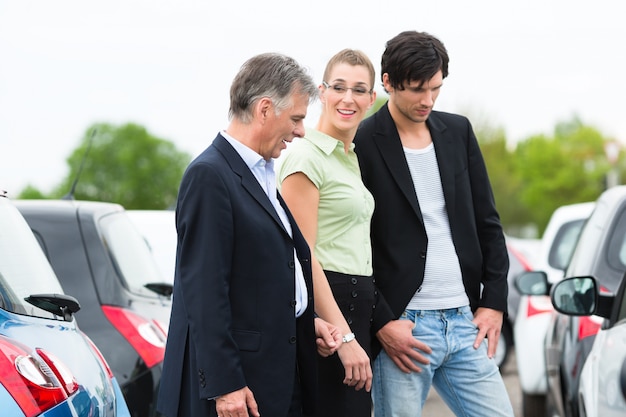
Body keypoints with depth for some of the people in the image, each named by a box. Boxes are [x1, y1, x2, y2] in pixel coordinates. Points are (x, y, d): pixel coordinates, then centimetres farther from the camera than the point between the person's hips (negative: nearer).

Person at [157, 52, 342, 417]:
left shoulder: (263, 173, 15)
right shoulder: (209, 175, -14)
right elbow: (205, 289, -19)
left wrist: (307, 322, 10)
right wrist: (223, 385, -21)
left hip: (281, 375, 9)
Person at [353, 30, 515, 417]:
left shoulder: (458, 131, 10)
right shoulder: (362, 145, -6)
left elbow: (487, 222, 14)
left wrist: (494, 301, 6)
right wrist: (381, 321, -11)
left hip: (466, 322, 5)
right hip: (402, 328, -5)